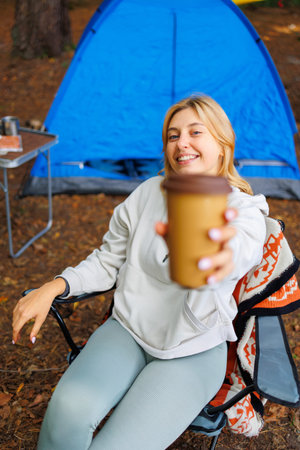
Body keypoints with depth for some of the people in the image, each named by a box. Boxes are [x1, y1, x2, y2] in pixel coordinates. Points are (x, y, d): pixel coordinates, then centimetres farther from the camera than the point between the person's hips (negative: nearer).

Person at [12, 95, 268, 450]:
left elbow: (239, 252, -36)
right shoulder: (148, 193, 3)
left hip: (192, 353, -2)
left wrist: (214, 253, -62)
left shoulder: (245, 211, -10)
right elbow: (107, 262, 11)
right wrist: (54, 287, -8)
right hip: (127, 330, 3)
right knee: (69, 409, -27)